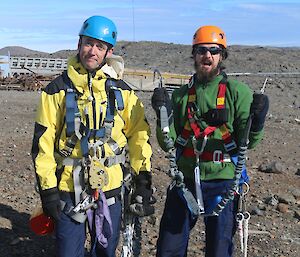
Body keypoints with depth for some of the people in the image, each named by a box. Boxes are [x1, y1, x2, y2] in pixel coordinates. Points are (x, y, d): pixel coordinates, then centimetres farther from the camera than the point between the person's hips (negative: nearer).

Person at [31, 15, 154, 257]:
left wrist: (143, 178, 2)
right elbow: (43, 142, -3)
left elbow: (139, 133, 7)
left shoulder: (122, 91, 3)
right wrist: (48, 189, -6)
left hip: (110, 189, 2)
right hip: (69, 190, -2)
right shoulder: (58, 90, -3)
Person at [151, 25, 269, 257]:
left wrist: (257, 121, -26)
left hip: (222, 183, -2)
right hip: (185, 181, 3)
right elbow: (168, 144, 3)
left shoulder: (237, 92, -4)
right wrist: (164, 115, -13)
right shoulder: (181, 94, 5)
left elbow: (248, 142, -7)